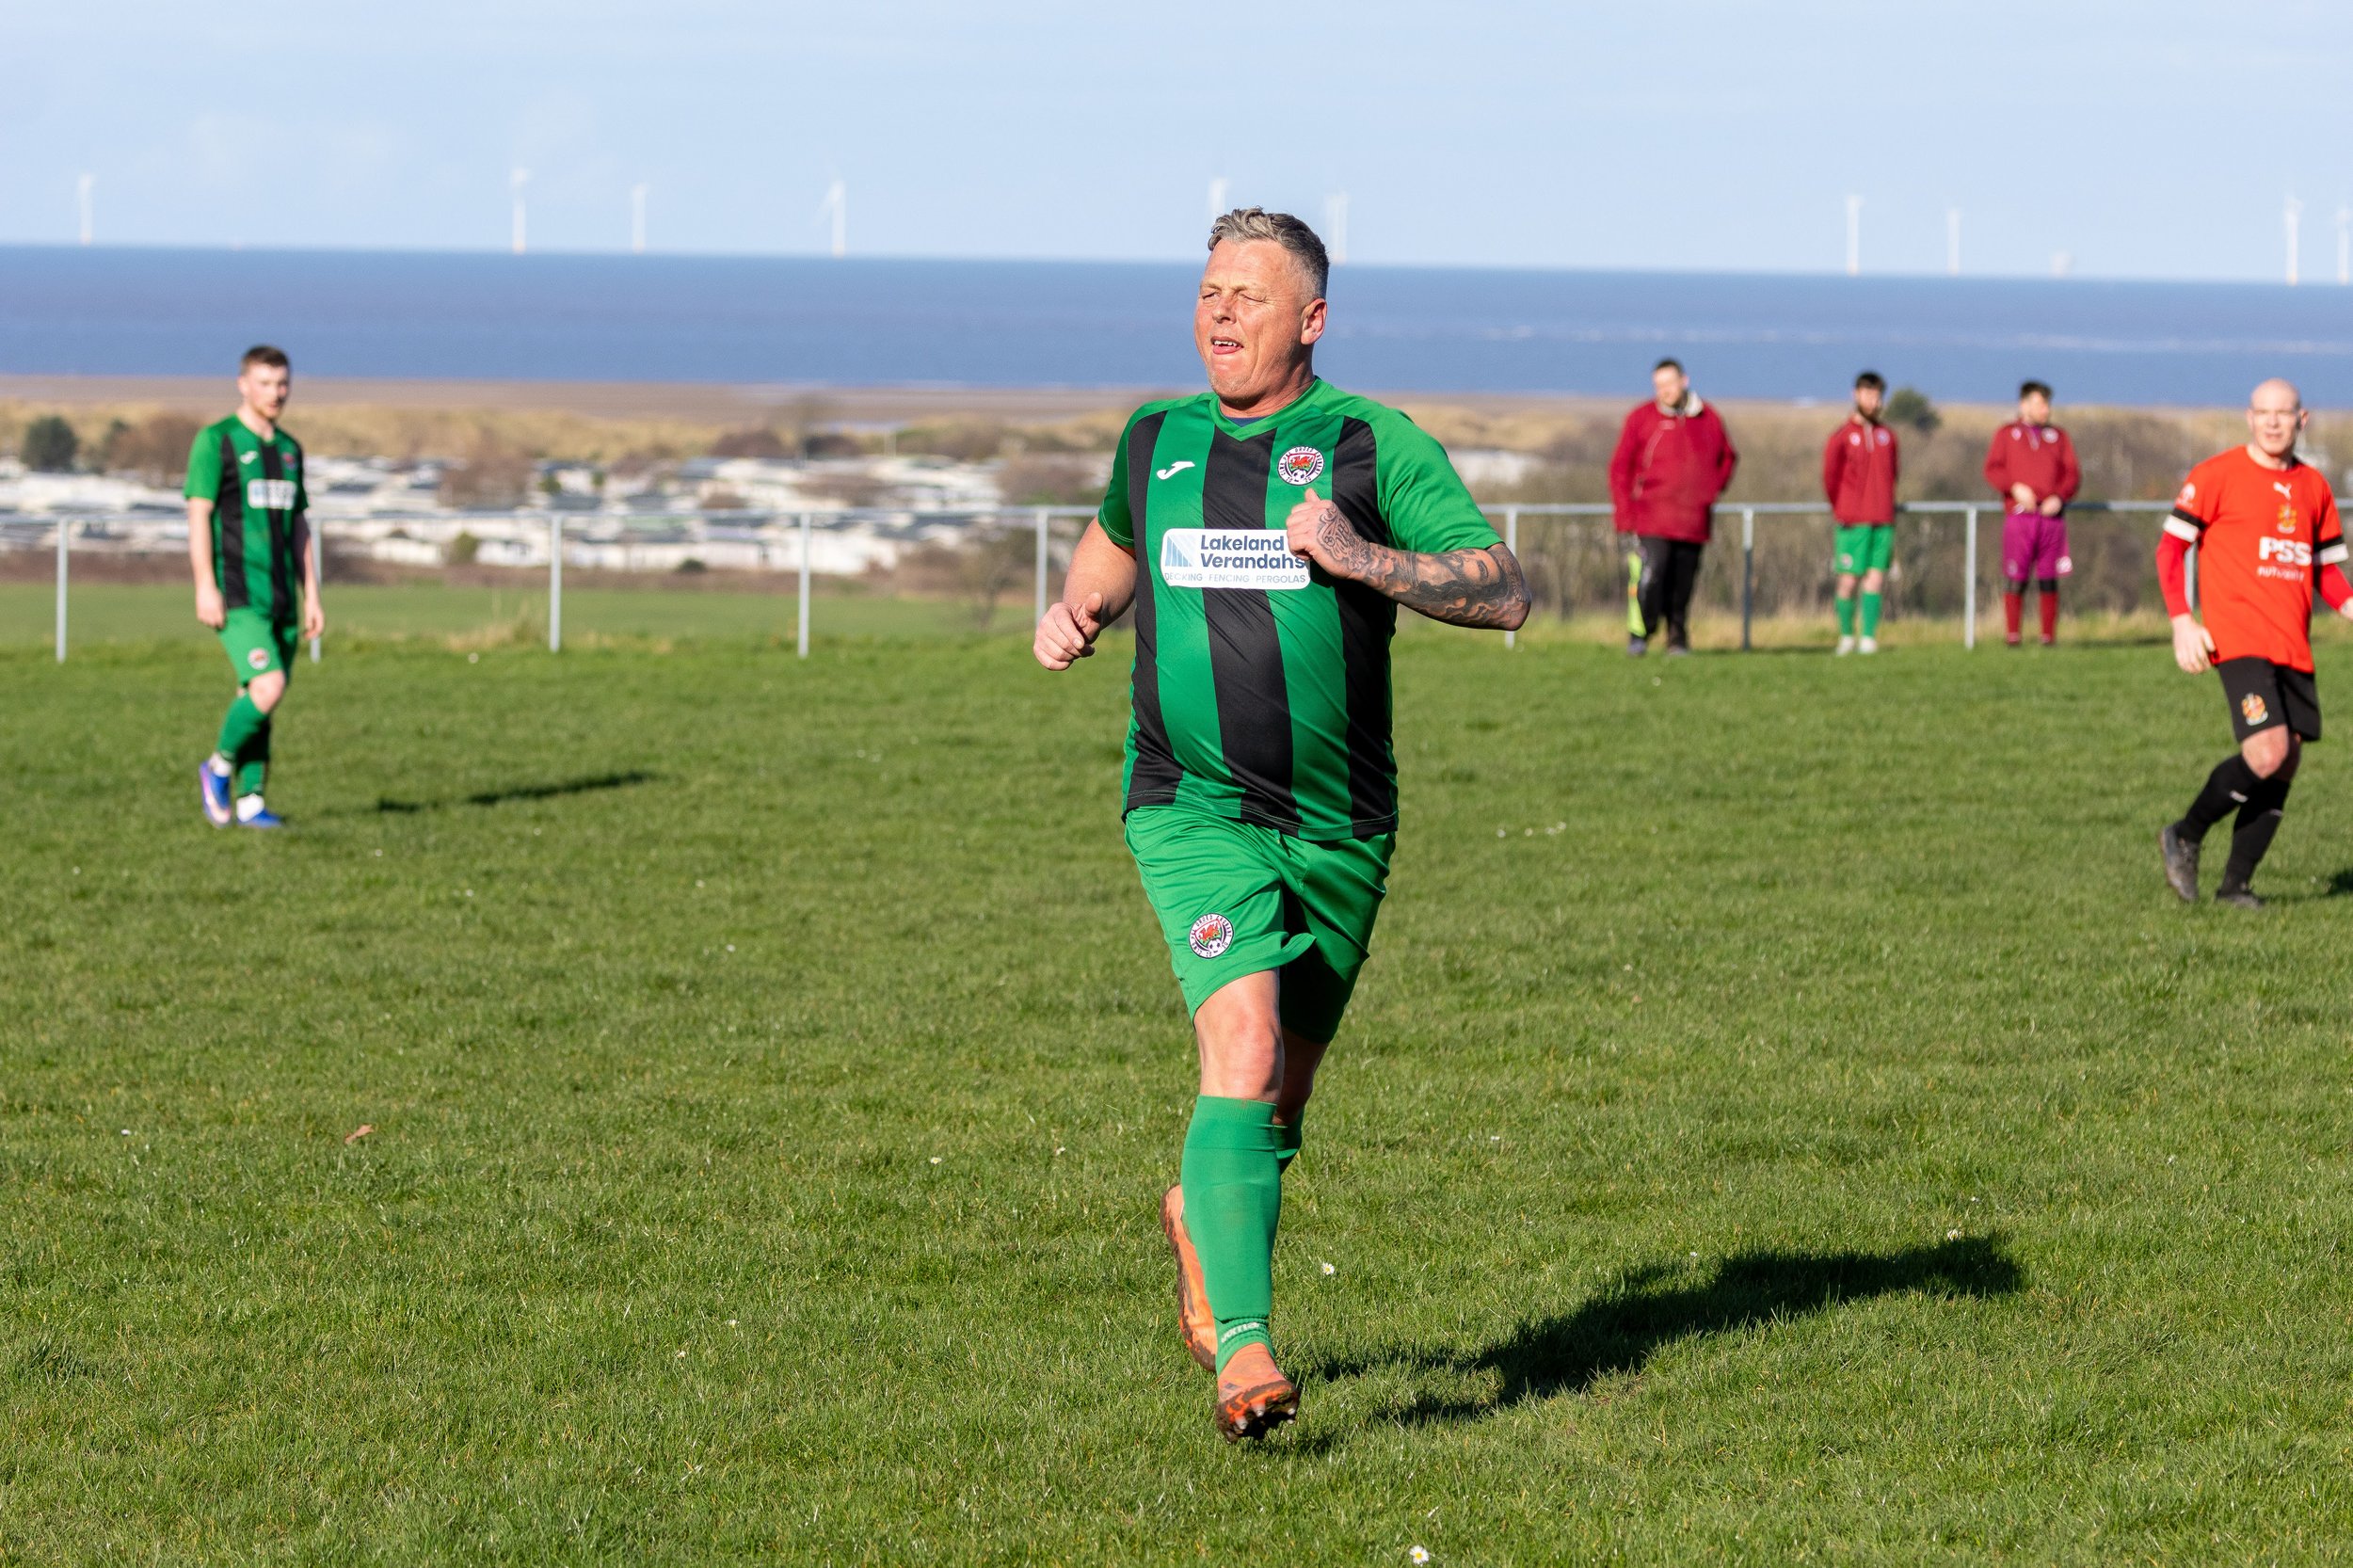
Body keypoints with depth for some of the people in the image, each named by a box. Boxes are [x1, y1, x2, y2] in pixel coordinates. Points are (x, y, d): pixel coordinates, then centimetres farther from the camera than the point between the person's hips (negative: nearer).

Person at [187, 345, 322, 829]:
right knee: (268, 687, -19)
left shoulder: (289, 450, 16)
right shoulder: (216, 441, -4)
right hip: (237, 597, -6)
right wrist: (205, 588, -16)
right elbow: (198, 516, -8)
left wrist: (311, 596, 13)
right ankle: (219, 767, 2)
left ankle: (249, 802, 9)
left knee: (257, 698, 5)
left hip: (280, 598, 6)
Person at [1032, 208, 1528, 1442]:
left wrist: (1362, 557, -22)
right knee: (1241, 1052, -21)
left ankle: (1200, 1218, 47)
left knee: (1284, 1091, 13)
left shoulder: (1372, 445, -3)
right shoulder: (1154, 443, 8)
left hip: (1340, 825, 0)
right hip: (1195, 813, 0)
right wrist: (1078, 610, 11)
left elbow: (1505, 593, -9)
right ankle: (1242, 1349, -26)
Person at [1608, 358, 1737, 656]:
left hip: (1694, 524, 3)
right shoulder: (1641, 419, 2)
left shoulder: (1708, 419, 11)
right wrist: (1625, 513, -5)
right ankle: (1639, 636, -10)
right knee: (1649, 577, -17)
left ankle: (1678, 639, 14)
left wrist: (1713, 489, 11)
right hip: (1652, 520, -3)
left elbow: (1727, 457, 25)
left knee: (1682, 585, 5)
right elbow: (1620, 468, 2)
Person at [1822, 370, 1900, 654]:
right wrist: (1842, 512, 7)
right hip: (1852, 523, -3)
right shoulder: (1841, 437, 0)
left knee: (1875, 579, -4)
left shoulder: (1887, 436, 12)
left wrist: (1887, 509, 11)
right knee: (1848, 581, -3)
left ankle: (1869, 638, -4)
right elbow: (1830, 478, 4)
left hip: (1882, 521, 3)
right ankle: (1846, 636, 11)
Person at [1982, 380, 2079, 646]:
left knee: (2049, 579, 1)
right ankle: (2012, 634, -3)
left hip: (2051, 515, 2)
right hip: (2019, 514, -2)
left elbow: (2072, 474, 9)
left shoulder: (2058, 436, 16)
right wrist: (2015, 487, -14)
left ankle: (2049, 634, 4)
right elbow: (1992, 469, 3)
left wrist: (2059, 497, -8)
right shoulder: (2007, 434, 12)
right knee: (2015, 579, -6)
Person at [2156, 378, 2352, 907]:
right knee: (2268, 754, -20)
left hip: (2293, 646, 6)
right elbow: (2171, 547, -1)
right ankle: (2184, 838, 0)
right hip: (2239, 639, -6)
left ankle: (2235, 885, 12)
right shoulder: (2217, 476, -2)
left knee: (2285, 764, 2)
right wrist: (2182, 621, -12)